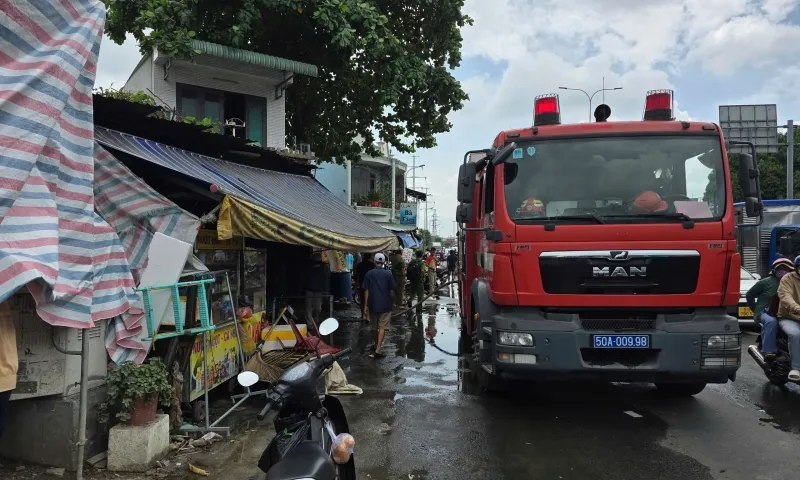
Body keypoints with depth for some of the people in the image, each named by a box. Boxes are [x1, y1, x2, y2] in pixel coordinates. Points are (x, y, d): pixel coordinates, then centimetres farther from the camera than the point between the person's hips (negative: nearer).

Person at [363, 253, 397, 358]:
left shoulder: (369, 274, -2)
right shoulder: (388, 274, -3)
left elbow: (366, 291, -4)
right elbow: (391, 290, 0)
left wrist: (366, 305, 1)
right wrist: (390, 301, 16)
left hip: (373, 304, 2)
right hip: (385, 305, -1)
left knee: (375, 327, 17)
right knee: (382, 327, -1)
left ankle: (377, 345, 34)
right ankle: (378, 350, -12)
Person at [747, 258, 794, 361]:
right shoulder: (766, 282, 5)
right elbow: (749, 295, 10)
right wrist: (756, 310, 9)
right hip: (764, 312, -4)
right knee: (771, 321, -36)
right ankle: (768, 351, -39)